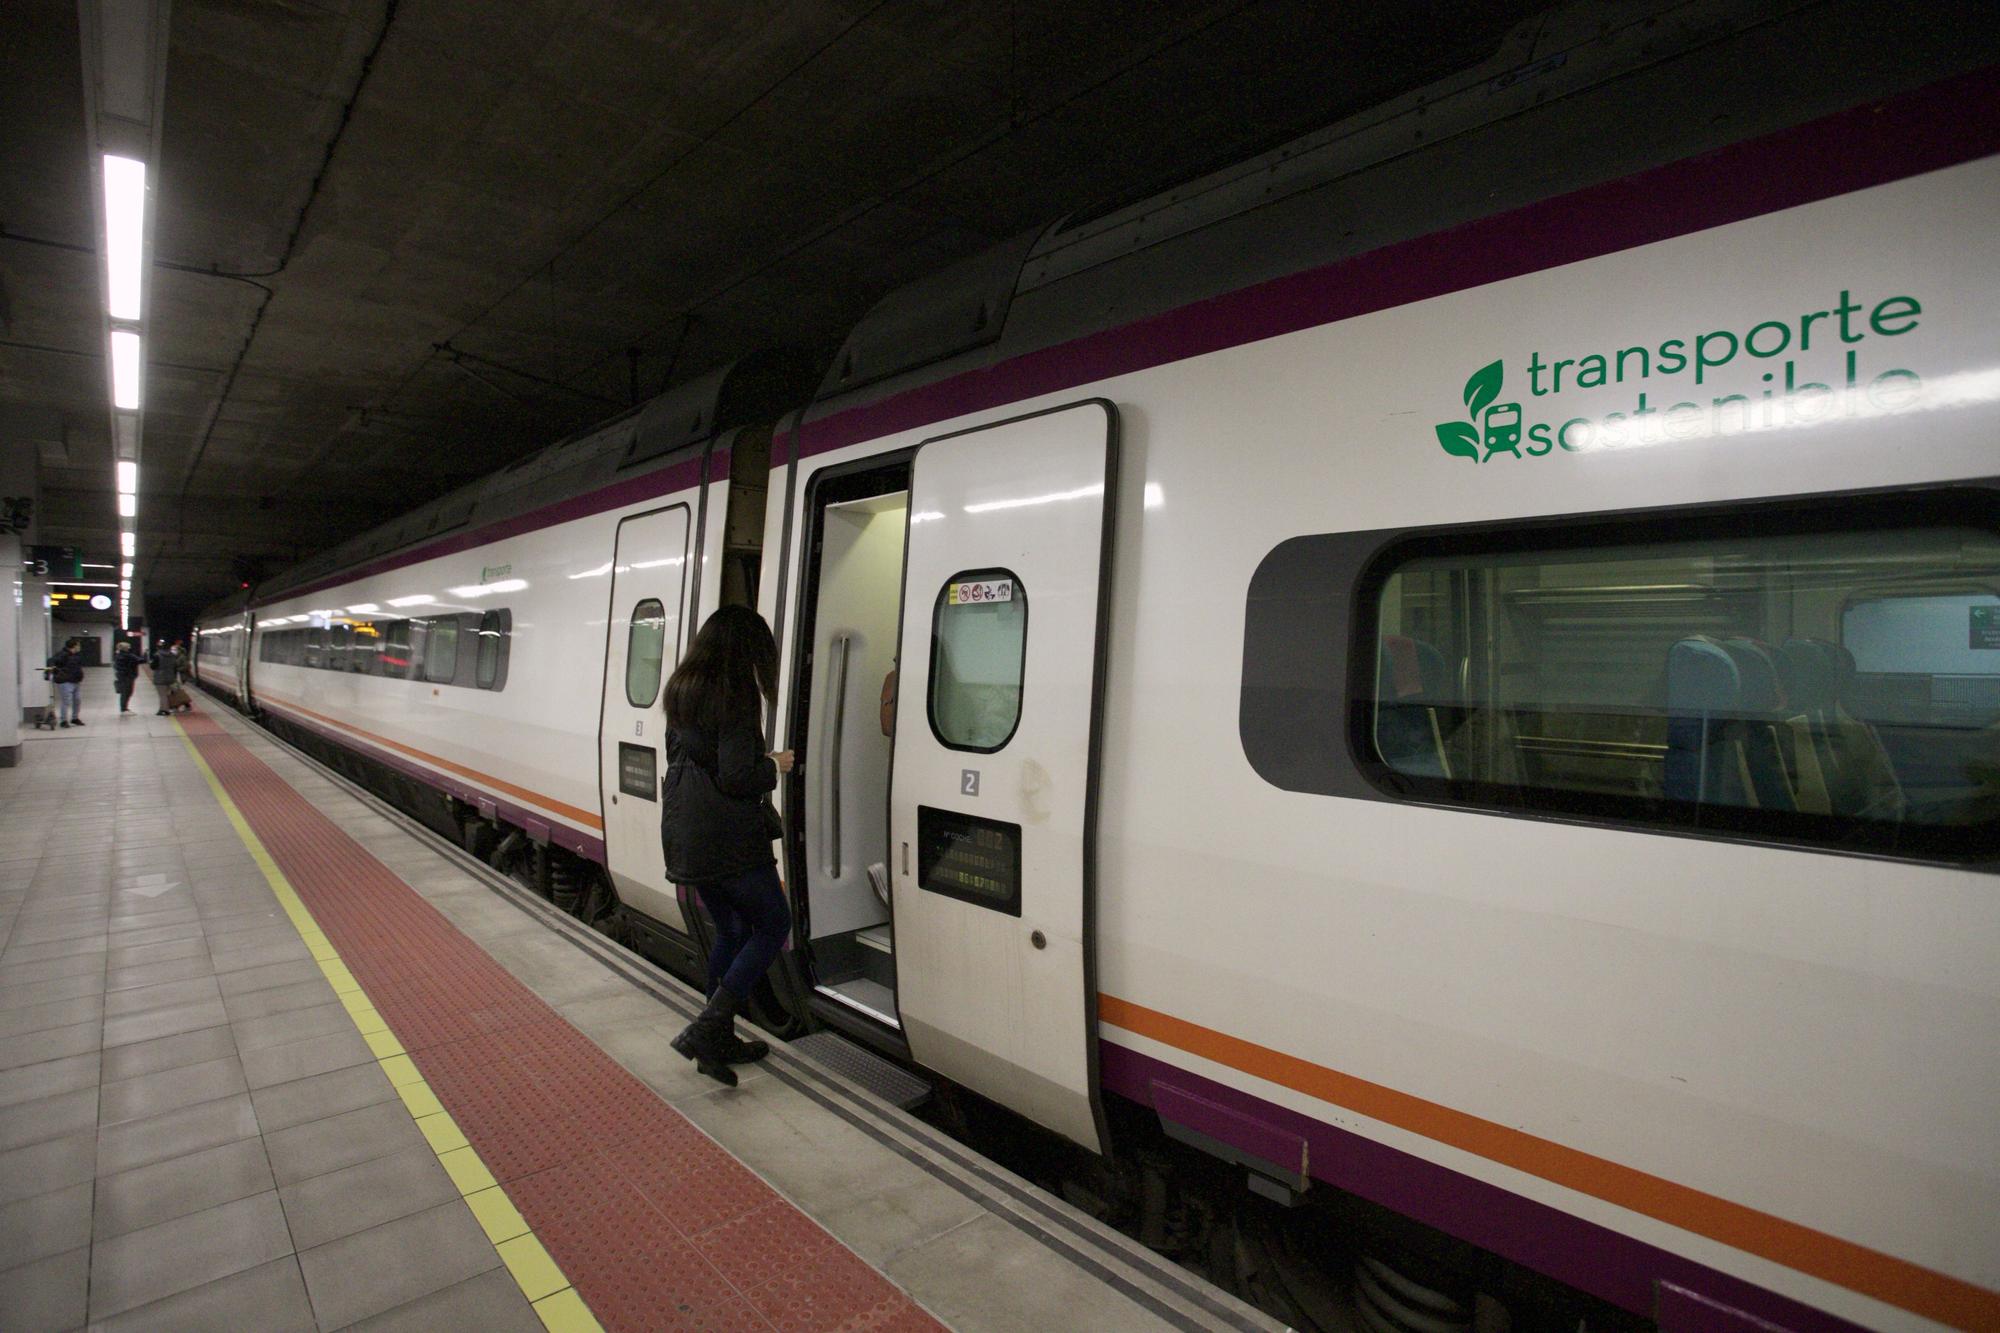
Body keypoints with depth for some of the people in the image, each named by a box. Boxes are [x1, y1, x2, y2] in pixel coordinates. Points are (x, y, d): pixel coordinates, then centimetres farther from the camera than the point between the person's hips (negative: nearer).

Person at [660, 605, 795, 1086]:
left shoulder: (682, 690, 11)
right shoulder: (736, 696, -16)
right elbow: (737, 778, -21)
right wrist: (774, 766, -2)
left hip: (684, 836, 9)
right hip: (729, 838, -9)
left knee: (730, 930, 19)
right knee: (773, 924, 6)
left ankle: (719, 1041, 25)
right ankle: (706, 1030, 0)